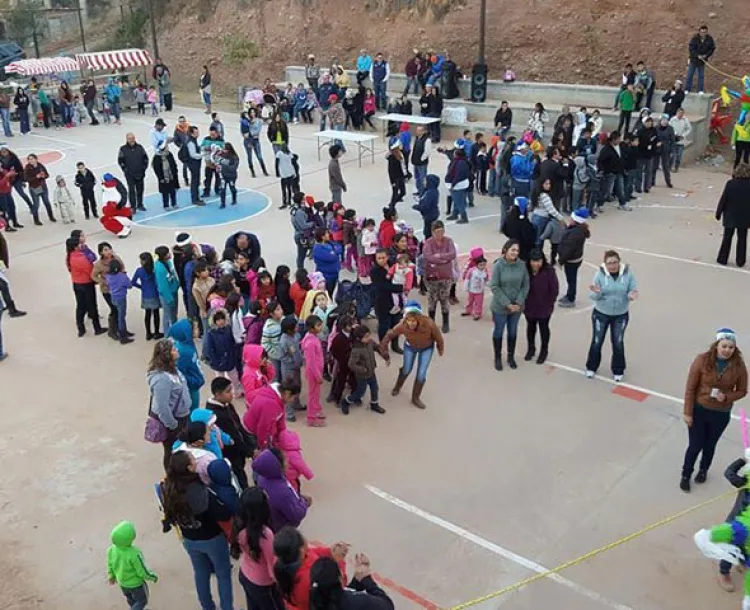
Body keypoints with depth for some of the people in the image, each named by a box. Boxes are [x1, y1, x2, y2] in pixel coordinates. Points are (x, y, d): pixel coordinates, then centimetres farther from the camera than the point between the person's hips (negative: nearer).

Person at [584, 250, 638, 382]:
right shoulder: (600, 274, -17)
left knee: (618, 343, 12)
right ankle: (591, 368, 33)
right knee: (597, 342, 11)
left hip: (621, 315, 1)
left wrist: (632, 295, -31)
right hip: (601, 314, 0)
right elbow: (593, 296, -13)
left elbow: (633, 290, -7)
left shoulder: (628, 273, -15)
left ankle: (618, 371, 32)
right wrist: (596, 292, -37)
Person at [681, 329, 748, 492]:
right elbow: (690, 388, -13)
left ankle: (703, 470, 50)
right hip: (699, 410, -2)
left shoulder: (739, 366, -15)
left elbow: (742, 391, -2)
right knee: (695, 446, 10)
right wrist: (687, 412, -11)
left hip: (721, 414, 2)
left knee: (710, 445, 21)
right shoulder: (702, 360, -20)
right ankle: (685, 475, 34)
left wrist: (726, 397, -22)